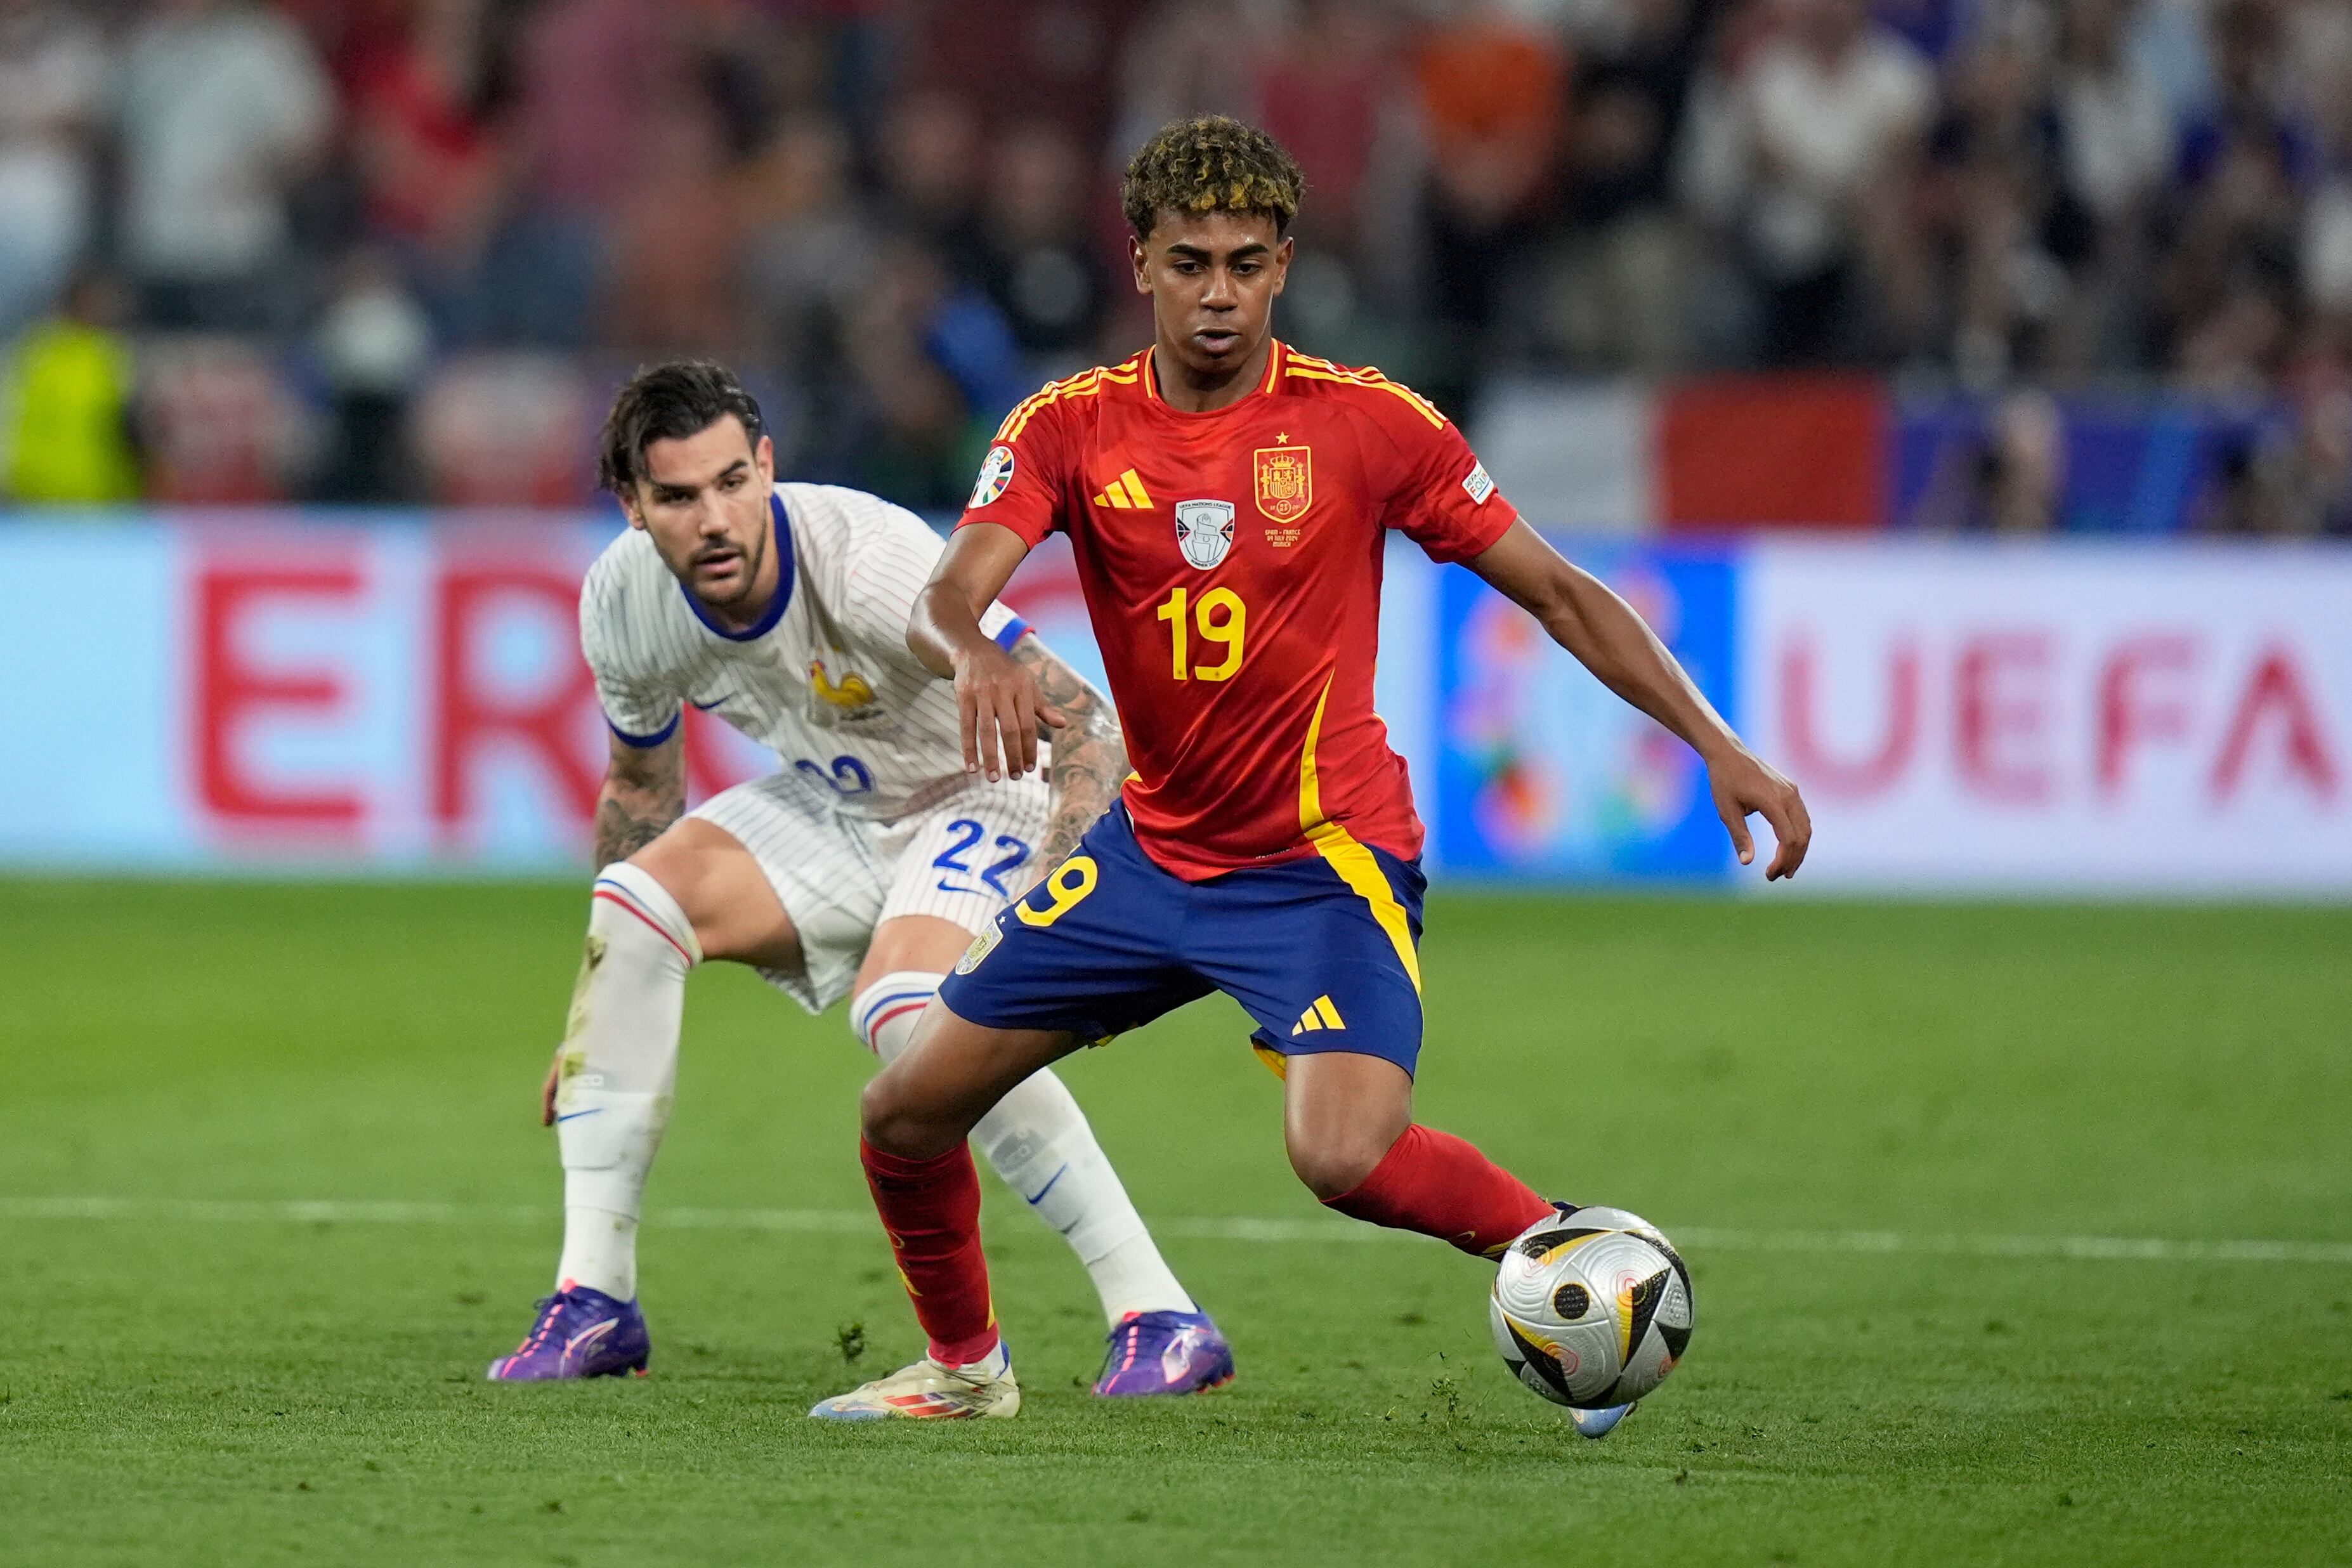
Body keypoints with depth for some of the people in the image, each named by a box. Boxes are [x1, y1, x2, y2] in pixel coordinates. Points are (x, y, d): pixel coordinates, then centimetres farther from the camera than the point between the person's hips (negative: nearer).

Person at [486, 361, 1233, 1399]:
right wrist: (603, 1018, 10)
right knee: (635, 899, -14)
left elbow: (1087, 728, -35)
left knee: (904, 1006, -32)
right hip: (836, 805, 6)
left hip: (993, 796, -6)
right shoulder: (622, 602, -15)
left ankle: (1162, 1322, -27)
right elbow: (641, 788, 7)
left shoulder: (870, 563, -34)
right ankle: (594, 1303, -7)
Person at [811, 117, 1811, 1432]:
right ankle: (964, 1365, 33)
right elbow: (942, 600, -18)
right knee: (907, 1115, 6)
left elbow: (1559, 595, -4)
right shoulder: (1071, 429, -4)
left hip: (1328, 856, -4)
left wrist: (1720, 749, -12)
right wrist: (976, 657, -43)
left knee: (1345, 1157, -29)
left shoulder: (1364, 422, -10)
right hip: (1152, 848, 4)